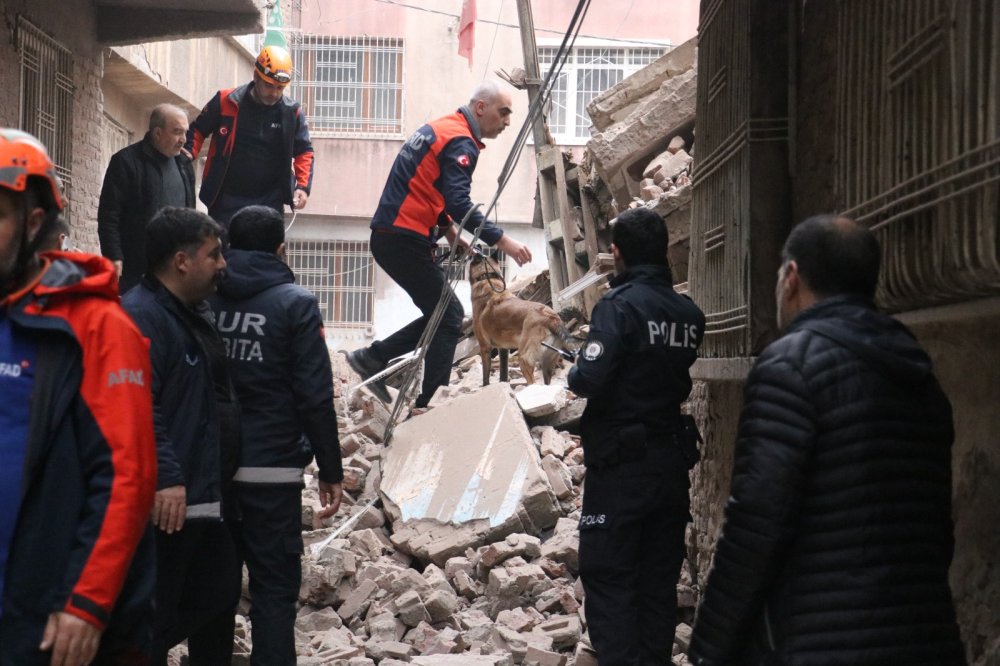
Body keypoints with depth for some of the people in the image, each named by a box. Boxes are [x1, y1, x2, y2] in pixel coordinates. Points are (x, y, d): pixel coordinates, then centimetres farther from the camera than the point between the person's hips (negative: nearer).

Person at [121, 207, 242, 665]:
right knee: (155, 619, -3)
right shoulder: (139, 317, -17)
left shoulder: (196, 313, 16)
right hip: (167, 501, -10)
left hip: (210, 495, 10)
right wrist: (164, 477, -32)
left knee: (218, 599, 19)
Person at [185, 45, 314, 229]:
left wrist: (303, 186, -7)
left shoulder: (292, 112, -2)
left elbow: (304, 151, 7)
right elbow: (197, 131, 8)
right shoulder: (226, 102, -5)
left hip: (269, 203, 1)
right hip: (226, 202, -1)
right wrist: (187, 155, -10)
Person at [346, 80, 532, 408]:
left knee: (442, 315, 15)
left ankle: (373, 357, 14)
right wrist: (502, 241, -23)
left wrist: (451, 233, 16)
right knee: (450, 317, -4)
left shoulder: (441, 129, 17)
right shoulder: (461, 141, -14)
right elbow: (459, 204, -25)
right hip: (405, 241, -10)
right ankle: (426, 408, -4)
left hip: (391, 236, 10)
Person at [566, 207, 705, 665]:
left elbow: (591, 380, -21)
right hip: (673, 461, 6)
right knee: (659, 581, 12)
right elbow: (680, 380, 12)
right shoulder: (689, 313, 4)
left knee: (608, 580, -2)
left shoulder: (620, 304, -14)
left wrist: (573, 375, -1)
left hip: (621, 463, -6)